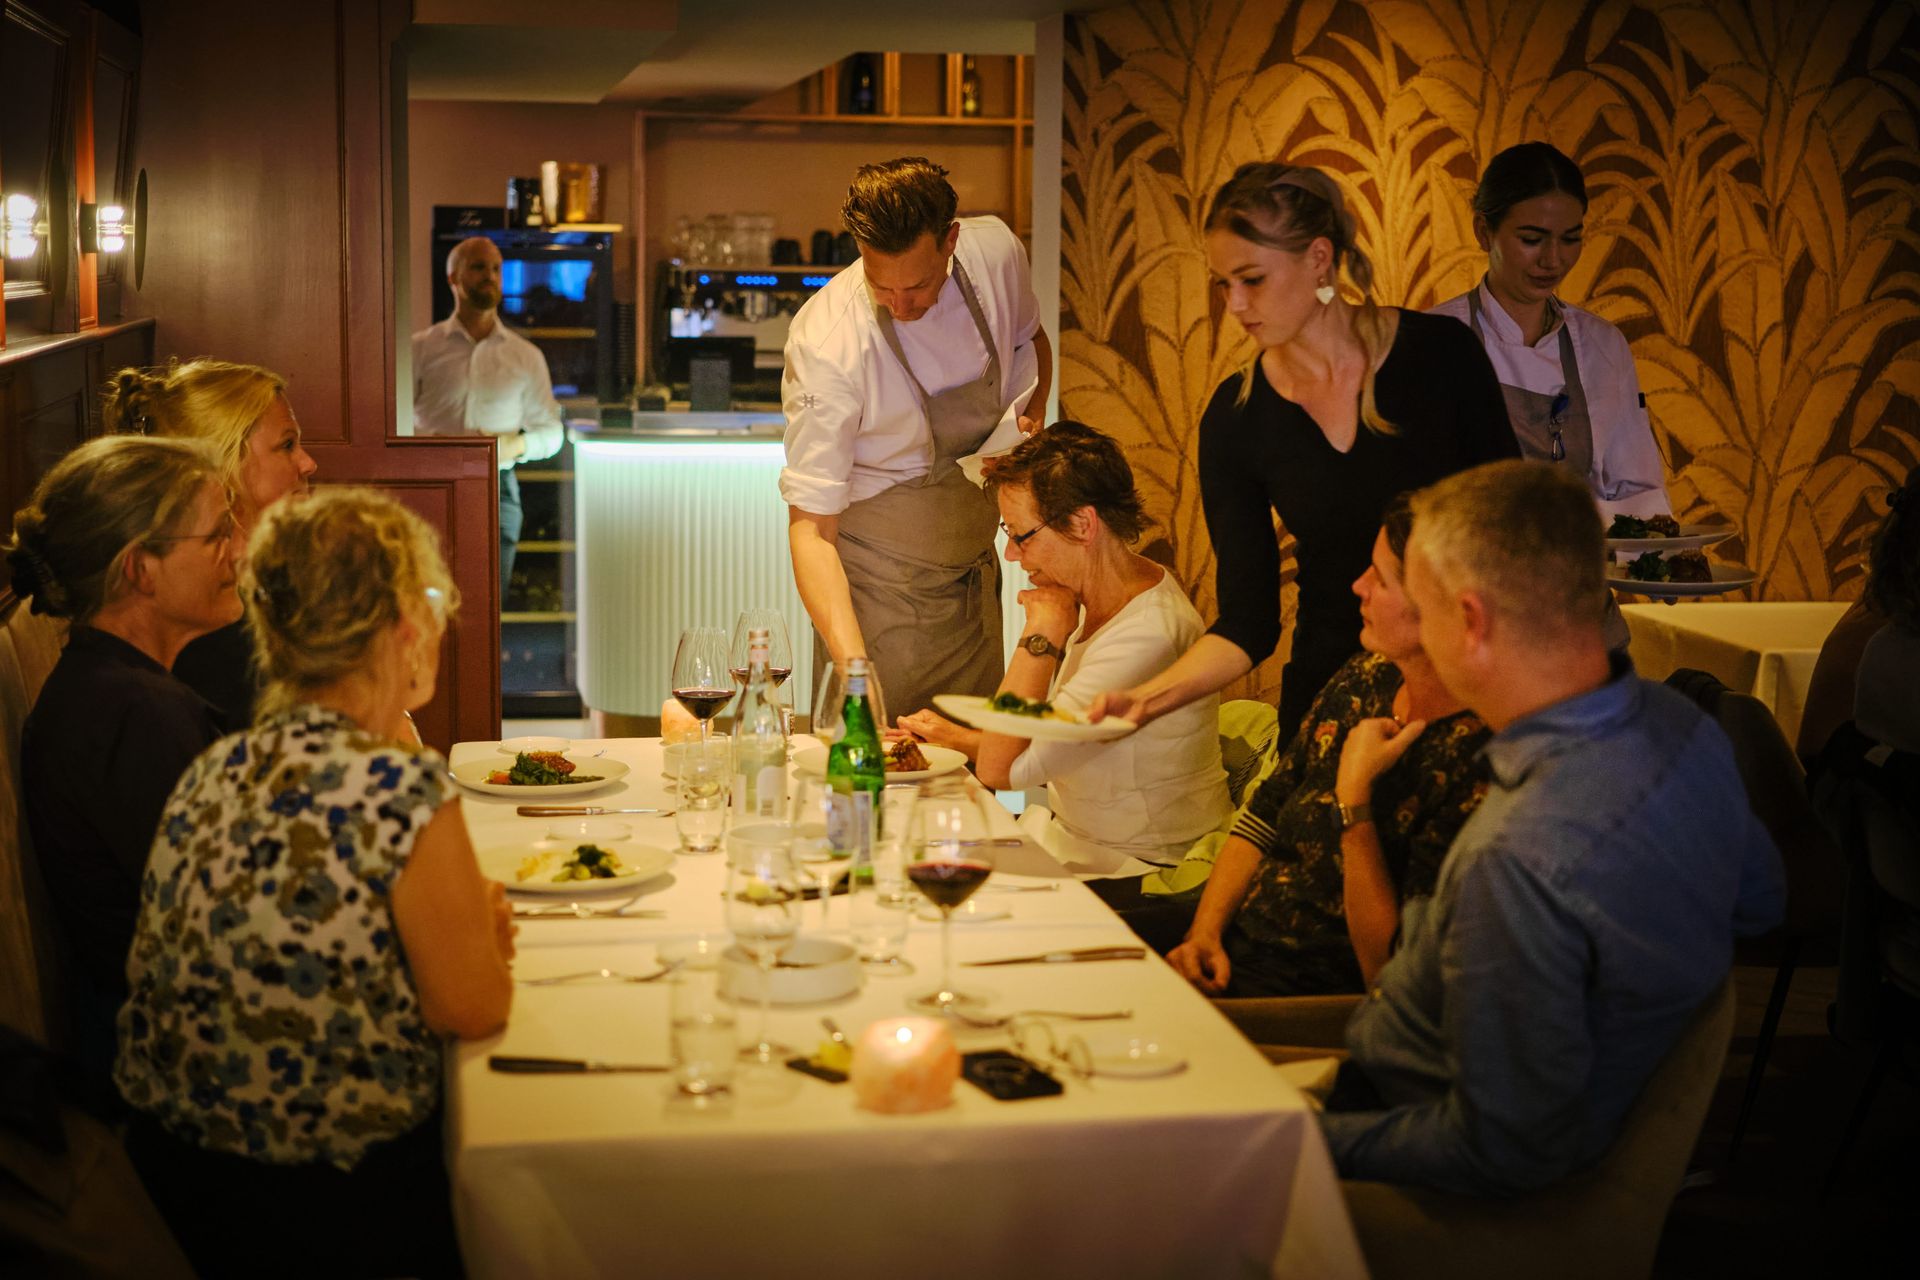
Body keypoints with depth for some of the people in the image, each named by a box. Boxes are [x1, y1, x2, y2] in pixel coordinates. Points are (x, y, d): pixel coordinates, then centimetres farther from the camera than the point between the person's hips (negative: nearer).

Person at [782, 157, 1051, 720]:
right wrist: (851, 665, -38)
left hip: (976, 567, 5)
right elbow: (810, 524, -25)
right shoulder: (825, 341, -28)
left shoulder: (995, 253, -13)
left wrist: (1032, 421, -8)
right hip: (880, 585, -5)